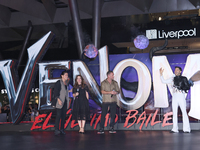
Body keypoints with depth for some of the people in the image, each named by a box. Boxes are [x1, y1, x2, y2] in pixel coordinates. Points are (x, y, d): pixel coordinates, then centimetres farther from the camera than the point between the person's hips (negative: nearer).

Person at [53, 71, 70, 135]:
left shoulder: (66, 83, 14)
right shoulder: (58, 83, -9)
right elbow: (55, 92, -15)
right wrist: (58, 99, -23)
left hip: (65, 101, 7)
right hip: (60, 101, -7)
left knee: (64, 116, 6)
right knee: (58, 115, -11)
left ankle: (62, 130, 10)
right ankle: (56, 130, -9)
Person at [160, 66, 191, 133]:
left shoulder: (183, 78, 5)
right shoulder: (172, 79, 15)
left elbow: (188, 87, 1)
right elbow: (164, 81, 16)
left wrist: (181, 87, -12)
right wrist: (161, 74, 6)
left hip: (181, 96, -4)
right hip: (174, 96, 4)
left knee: (184, 112, -8)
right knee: (174, 112, 1)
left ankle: (186, 129, -6)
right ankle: (175, 129, 3)